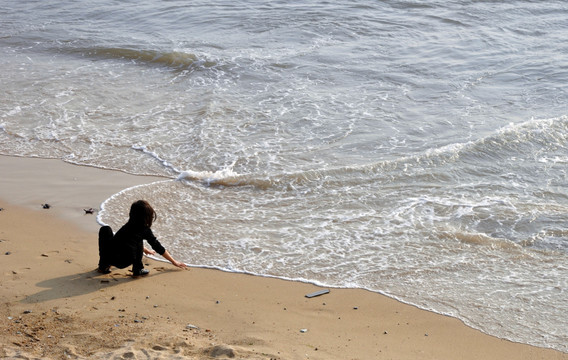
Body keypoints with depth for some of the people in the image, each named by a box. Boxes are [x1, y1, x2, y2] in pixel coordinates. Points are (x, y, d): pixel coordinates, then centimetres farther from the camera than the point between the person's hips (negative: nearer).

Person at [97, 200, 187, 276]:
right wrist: (174, 262, 25)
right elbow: (158, 248, 13)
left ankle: (103, 266, 27)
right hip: (123, 262, -5)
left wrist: (145, 250, 63)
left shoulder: (128, 225, 21)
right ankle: (138, 269, 7)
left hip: (108, 257, 5)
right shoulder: (145, 230, 6)